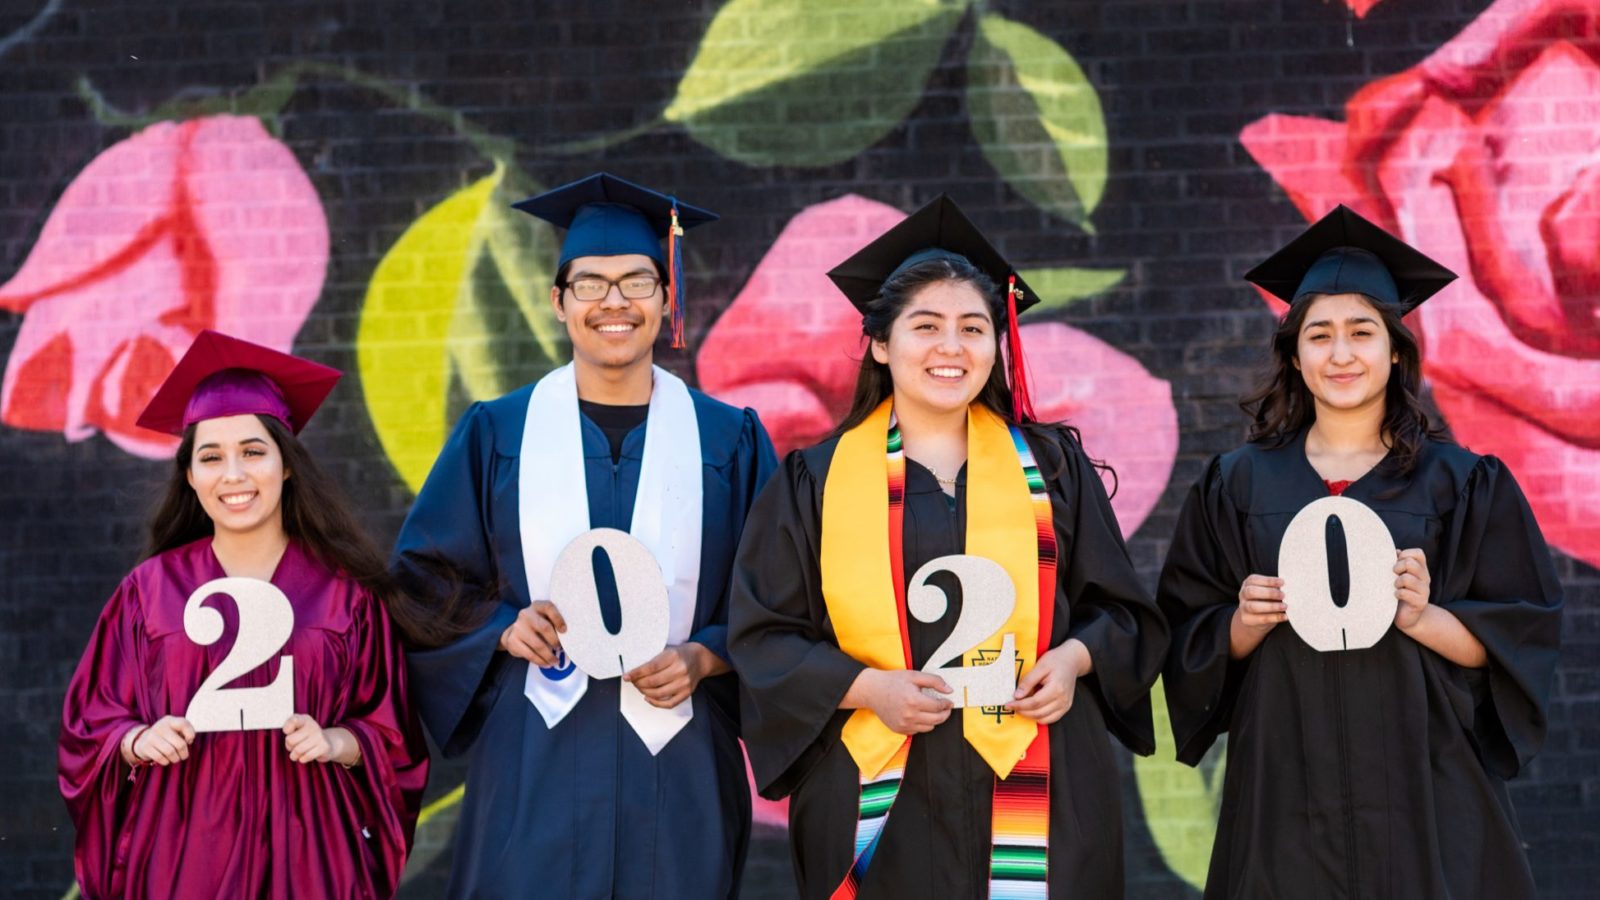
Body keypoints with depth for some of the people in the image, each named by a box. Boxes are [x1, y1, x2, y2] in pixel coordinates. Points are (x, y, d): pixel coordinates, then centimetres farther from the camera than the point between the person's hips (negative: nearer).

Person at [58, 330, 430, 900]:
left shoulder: (346, 590, 0)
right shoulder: (151, 589, 2)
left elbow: (394, 733, 4)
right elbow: (91, 724, 6)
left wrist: (336, 742, -14)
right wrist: (138, 739, -13)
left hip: (304, 851, 0)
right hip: (183, 852, 1)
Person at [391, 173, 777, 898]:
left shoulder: (728, 439, 5)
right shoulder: (497, 434, 5)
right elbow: (425, 576, 7)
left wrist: (702, 658, -11)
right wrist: (502, 627, -10)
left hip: (677, 760, 1)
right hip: (533, 760, 0)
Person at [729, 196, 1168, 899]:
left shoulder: (1050, 465, 9)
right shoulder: (819, 480, 4)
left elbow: (1121, 611, 13)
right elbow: (763, 636, 2)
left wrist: (1074, 657, -8)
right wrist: (867, 687, -12)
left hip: (1037, 794, 1)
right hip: (882, 800, -1)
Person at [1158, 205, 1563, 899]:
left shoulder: (1461, 484, 2)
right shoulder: (1241, 484, 6)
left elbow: (1522, 638, 0)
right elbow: (1192, 643, 8)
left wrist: (1424, 619, -17)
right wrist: (1244, 622, -12)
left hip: (1421, 788, -1)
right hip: (1284, 786, 1)